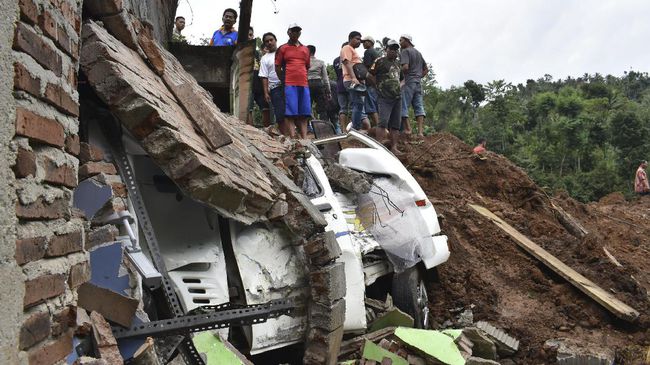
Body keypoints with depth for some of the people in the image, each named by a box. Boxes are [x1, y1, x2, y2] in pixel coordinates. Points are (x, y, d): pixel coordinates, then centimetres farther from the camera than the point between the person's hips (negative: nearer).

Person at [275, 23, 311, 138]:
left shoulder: (305, 49, 19)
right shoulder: (282, 48, 8)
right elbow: (277, 67, 5)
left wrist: (303, 78, 14)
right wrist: (285, 81, 1)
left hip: (304, 84, 4)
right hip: (290, 85, -4)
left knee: (304, 114, 1)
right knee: (291, 114, -9)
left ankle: (304, 140, 2)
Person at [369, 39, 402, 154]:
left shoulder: (397, 62, 20)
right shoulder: (380, 61, -3)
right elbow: (370, 75, -3)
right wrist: (379, 84, 0)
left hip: (397, 97, 7)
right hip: (384, 97, -7)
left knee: (396, 124, 4)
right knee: (383, 122, -17)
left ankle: (394, 148, 6)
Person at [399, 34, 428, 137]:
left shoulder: (405, 51, -4)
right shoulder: (418, 53, 22)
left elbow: (405, 67, -19)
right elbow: (426, 69, 24)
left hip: (408, 82, -8)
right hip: (418, 82, 8)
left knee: (403, 106, -3)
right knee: (419, 106, 2)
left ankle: (407, 129, -7)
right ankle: (420, 131, -4)